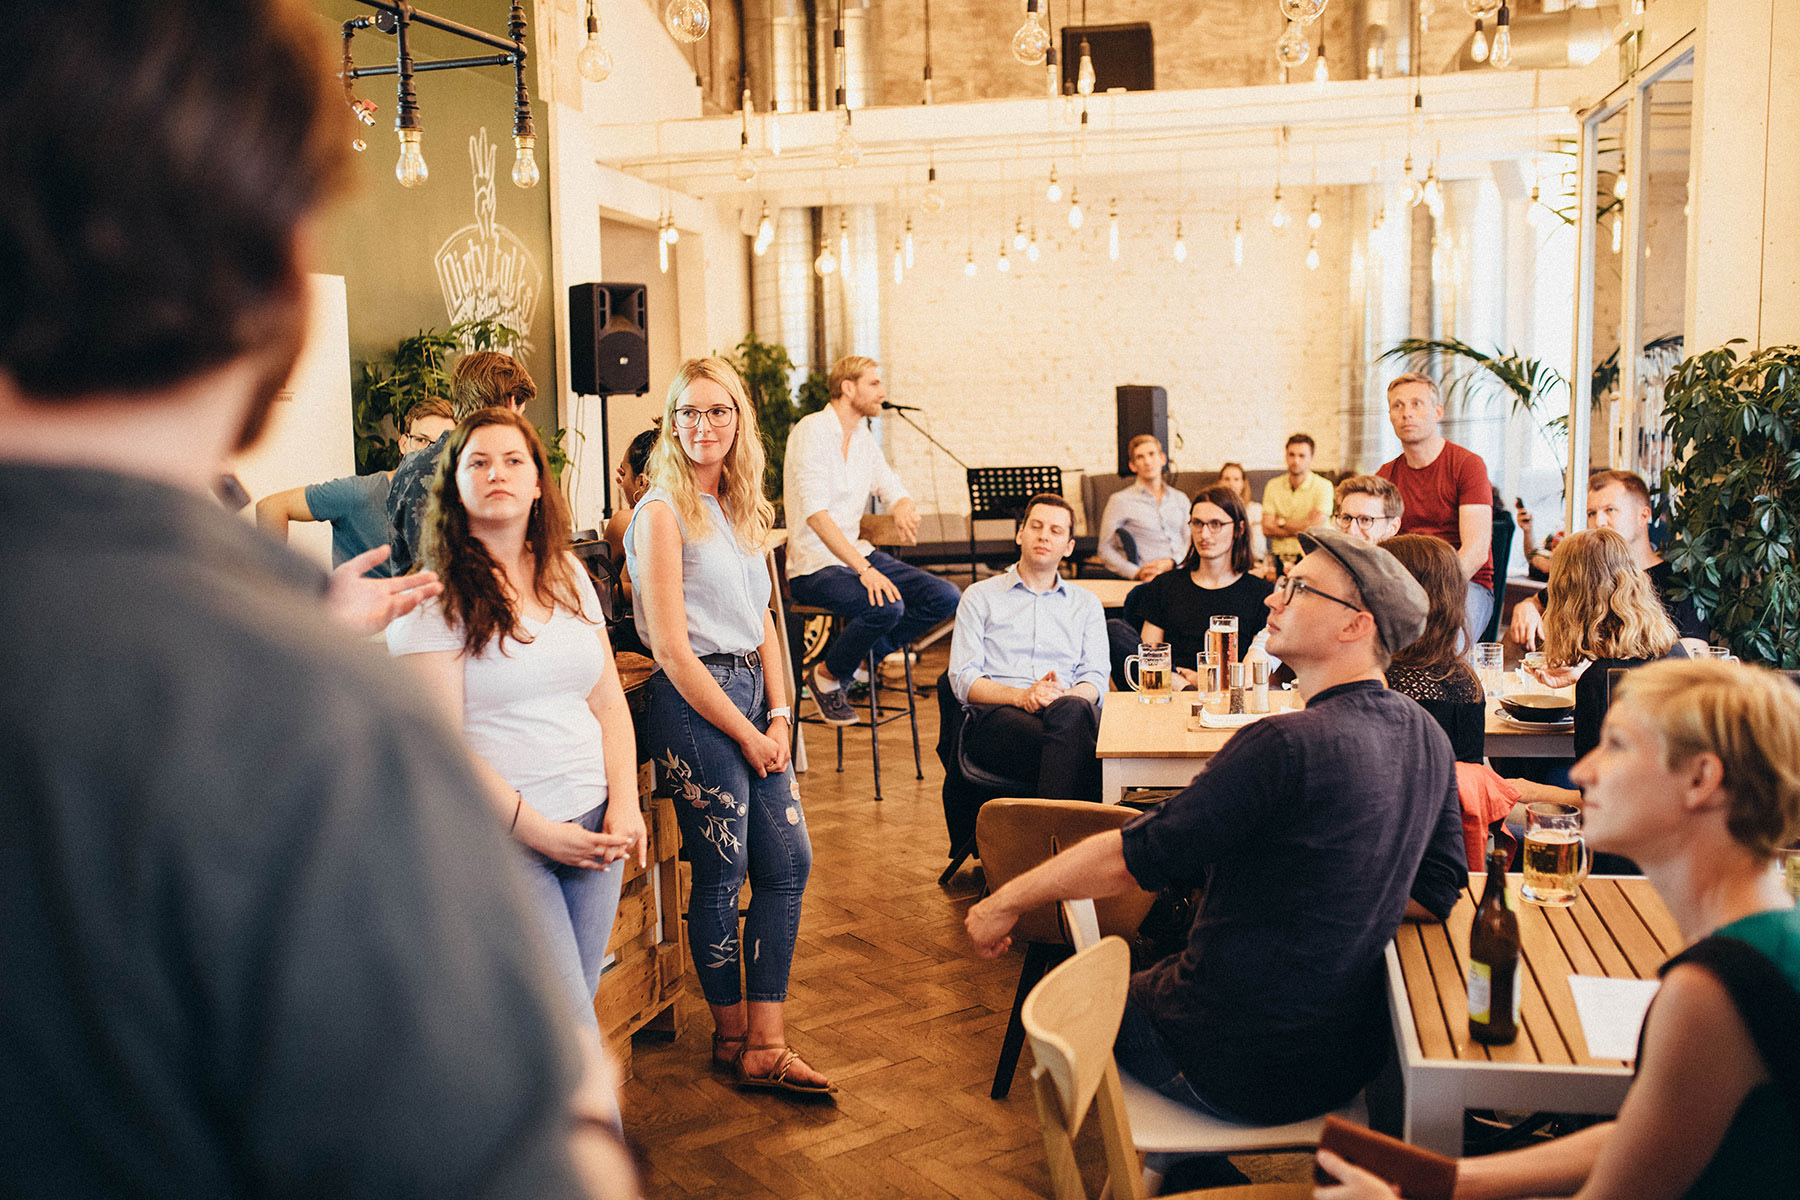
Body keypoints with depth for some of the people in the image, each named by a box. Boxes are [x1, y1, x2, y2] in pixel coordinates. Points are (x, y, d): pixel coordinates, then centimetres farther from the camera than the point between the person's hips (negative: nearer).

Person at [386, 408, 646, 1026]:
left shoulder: (567, 575, 12)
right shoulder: (432, 595, -7)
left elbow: (609, 702, 12)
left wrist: (625, 804, -2)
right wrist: (536, 829, -14)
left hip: (594, 825, 5)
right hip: (498, 838, -5)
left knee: (572, 1015, 10)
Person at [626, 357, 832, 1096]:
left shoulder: (744, 509, 14)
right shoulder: (662, 512, -10)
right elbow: (672, 648, -14)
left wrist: (778, 715, 3)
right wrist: (746, 734, -10)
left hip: (753, 692, 8)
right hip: (693, 702, -8)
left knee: (789, 861, 5)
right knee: (721, 873, 2)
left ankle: (765, 1047, 12)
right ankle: (732, 1036, 21)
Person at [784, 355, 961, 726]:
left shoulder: (863, 438, 13)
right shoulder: (811, 430, -13)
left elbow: (893, 489, 14)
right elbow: (815, 513, -23)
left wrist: (903, 509, -14)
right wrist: (864, 569, -32)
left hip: (857, 553, 8)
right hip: (814, 565, -8)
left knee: (945, 597, -9)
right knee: (887, 607, -33)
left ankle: (865, 654, 6)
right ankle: (828, 675, -6)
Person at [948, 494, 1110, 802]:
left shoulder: (1086, 603, 27)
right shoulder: (980, 596, 19)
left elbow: (1096, 680, 14)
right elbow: (962, 679, 7)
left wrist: (1065, 696, -12)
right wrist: (1020, 696, -13)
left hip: (1070, 711, 2)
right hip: (996, 716, -2)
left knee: (1071, 711, -40)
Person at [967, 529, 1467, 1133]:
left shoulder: (1287, 745, -27)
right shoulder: (1427, 737, -2)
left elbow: (1133, 857, -20)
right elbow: (1438, 893, 7)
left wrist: (1007, 902, -8)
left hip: (1242, 1070, -7)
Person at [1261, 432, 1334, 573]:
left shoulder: (1323, 486, 0)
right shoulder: (1273, 486, 10)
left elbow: (1316, 525, -10)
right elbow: (1267, 528, 1)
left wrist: (1282, 523, 1)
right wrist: (1300, 529, -8)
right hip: (1280, 560, 3)